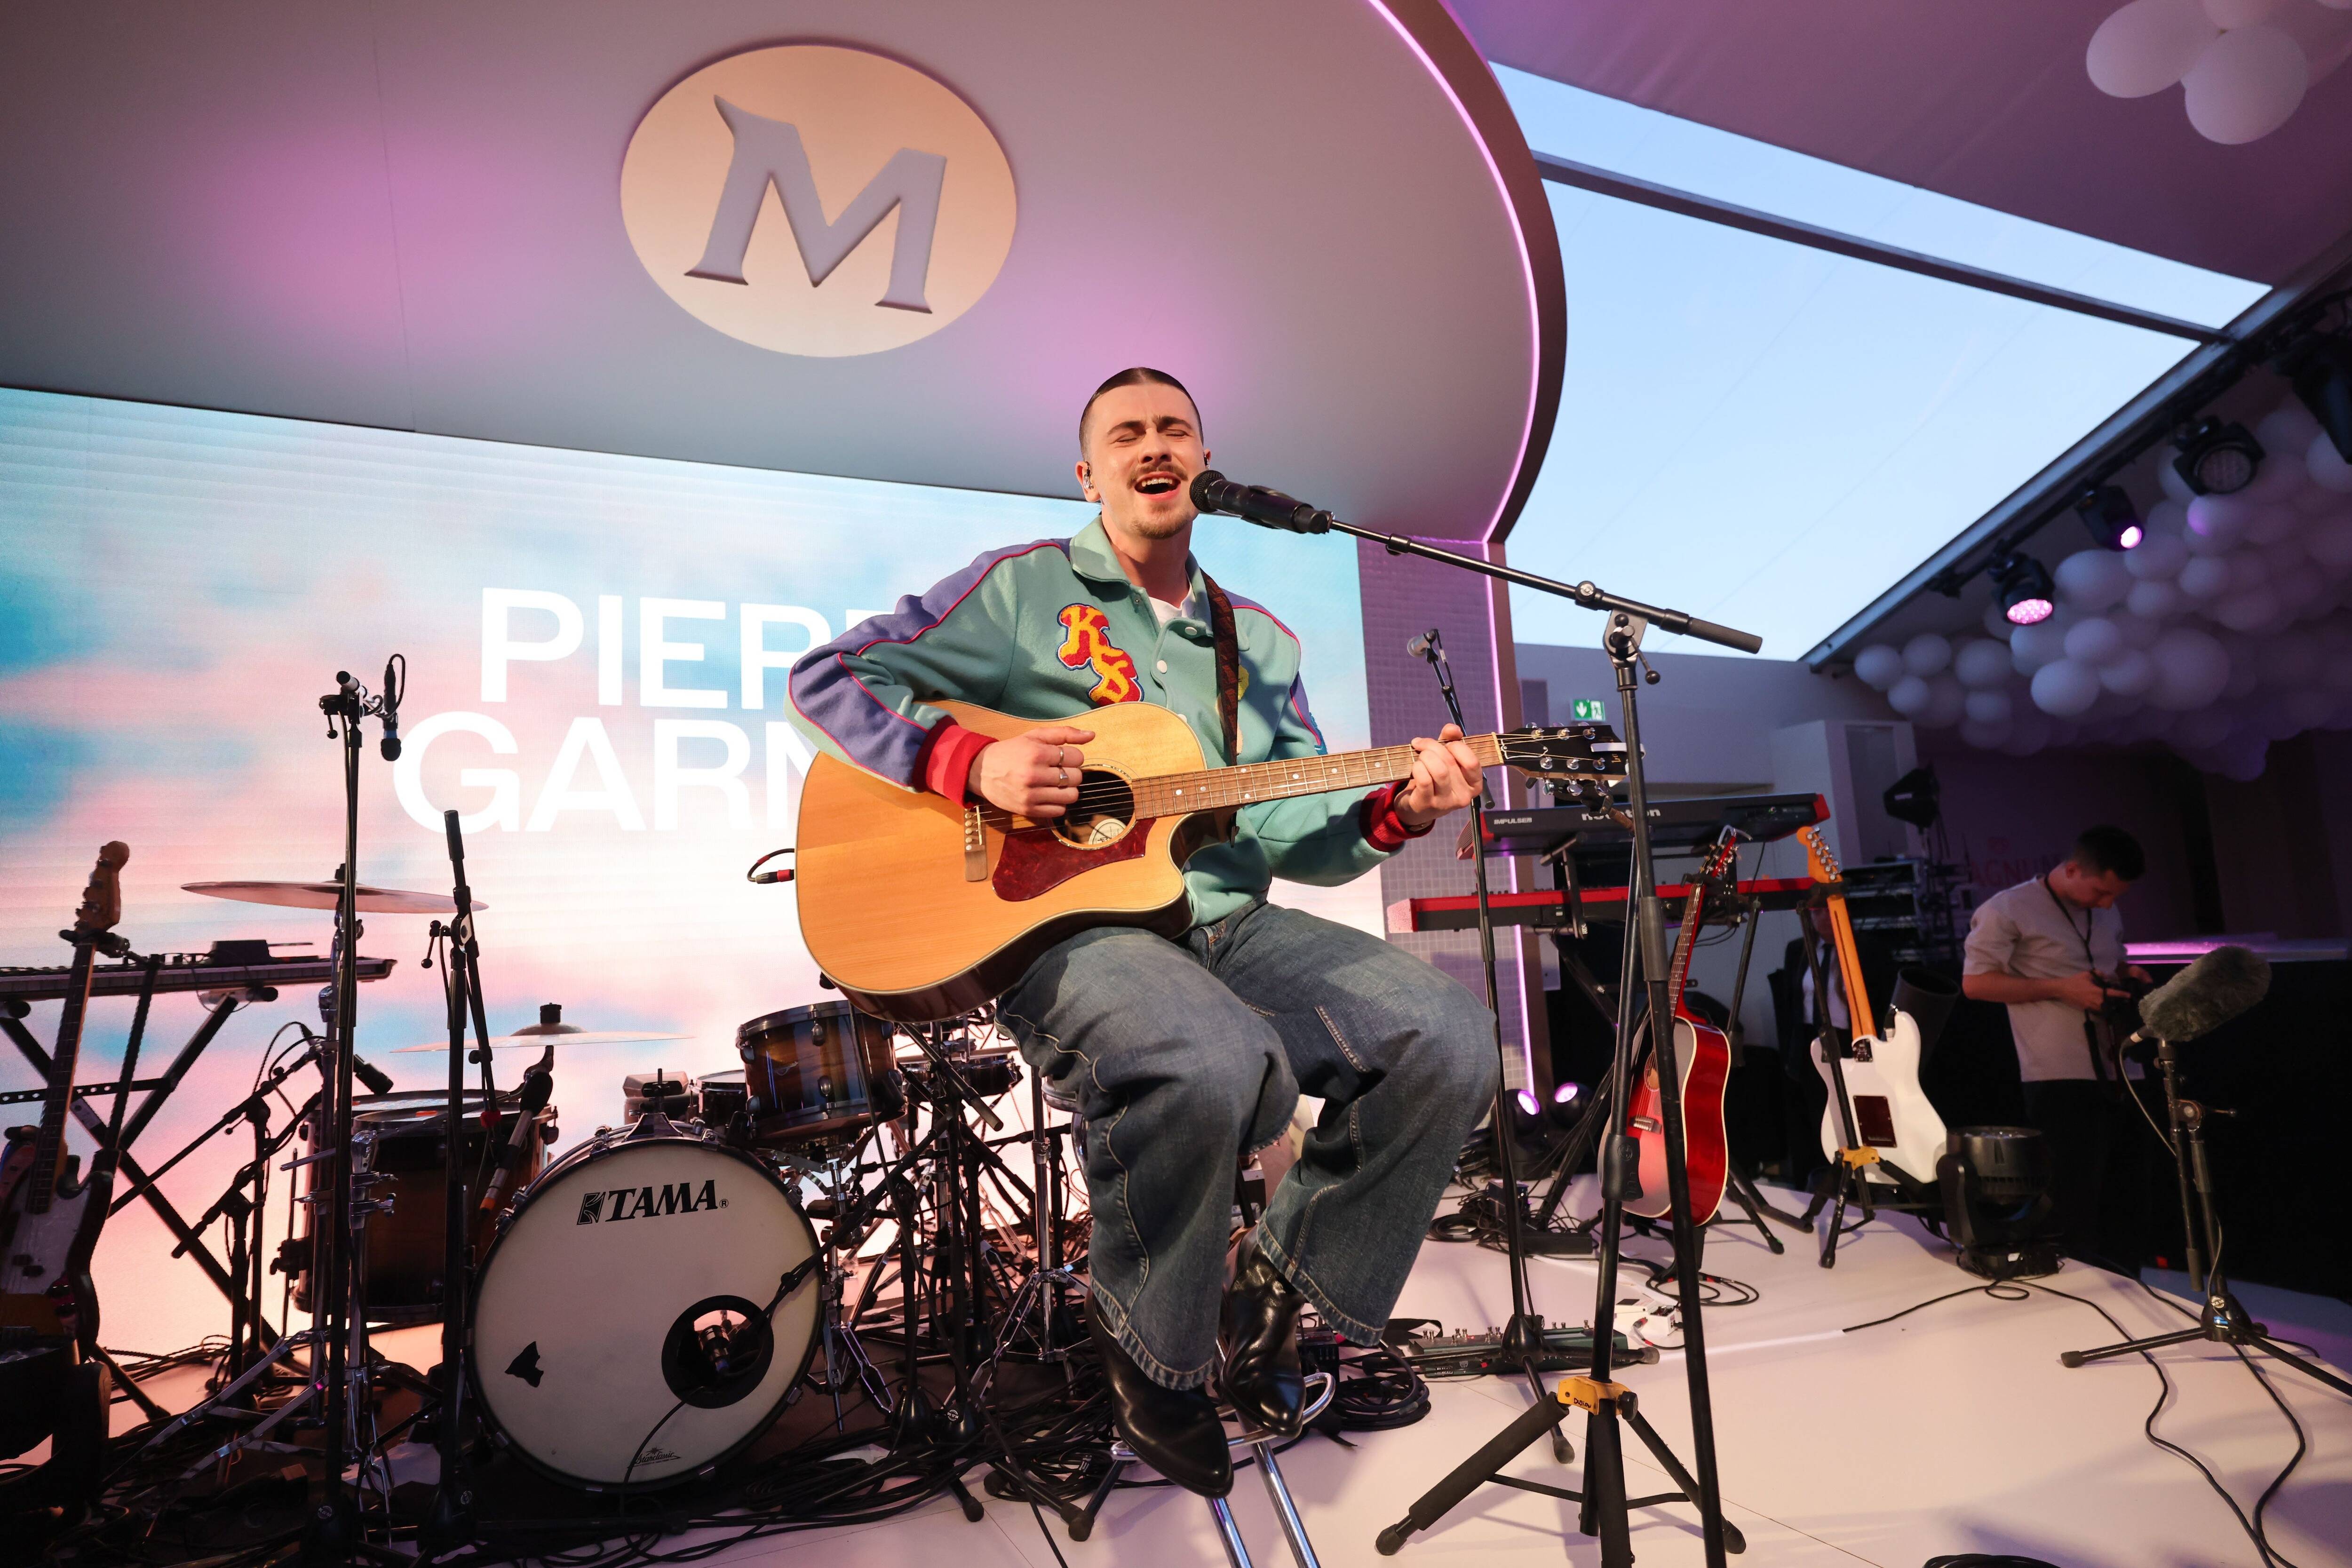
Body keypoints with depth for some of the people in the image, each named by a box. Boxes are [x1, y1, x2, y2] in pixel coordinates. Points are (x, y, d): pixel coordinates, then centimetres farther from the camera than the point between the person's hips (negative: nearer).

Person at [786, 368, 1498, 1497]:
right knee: (1216, 1064, -37)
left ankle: (1275, 1299, 6)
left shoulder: (1260, 642, 19)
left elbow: (1298, 835, 13)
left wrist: (1394, 812, -7)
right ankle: (1150, 1344, -4)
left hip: (1230, 924, 5)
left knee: (1449, 1040, -15)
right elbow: (828, 679, 2)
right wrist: (973, 763, -14)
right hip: (1063, 924, -5)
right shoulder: (1022, 589, 6)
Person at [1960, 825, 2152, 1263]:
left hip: (2114, 1077, 7)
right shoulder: (2011, 910, -8)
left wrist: (2127, 975, 6)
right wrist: (2060, 988, -17)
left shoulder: (2107, 914, 15)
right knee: (2077, 1215, -5)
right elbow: (1974, 982, -11)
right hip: (2061, 1080, -7)